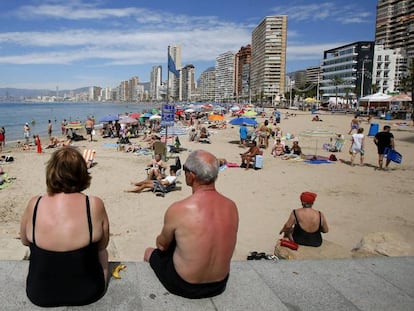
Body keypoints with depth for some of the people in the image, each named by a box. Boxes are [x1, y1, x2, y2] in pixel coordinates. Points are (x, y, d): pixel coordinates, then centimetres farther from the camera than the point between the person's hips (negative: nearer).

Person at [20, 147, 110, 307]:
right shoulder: (95, 205, -21)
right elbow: (102, 245, -4)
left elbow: (25, 241, 3)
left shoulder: (34, 204, -16)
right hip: (87, 293, -1)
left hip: (39, 295, 2)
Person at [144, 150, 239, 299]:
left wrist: (160, 241, 18)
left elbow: (162, 244, -5)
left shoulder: (177, 209, -26)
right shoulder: (232, 206, -13)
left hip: (184, 287, -4)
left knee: (150, 251, 23)